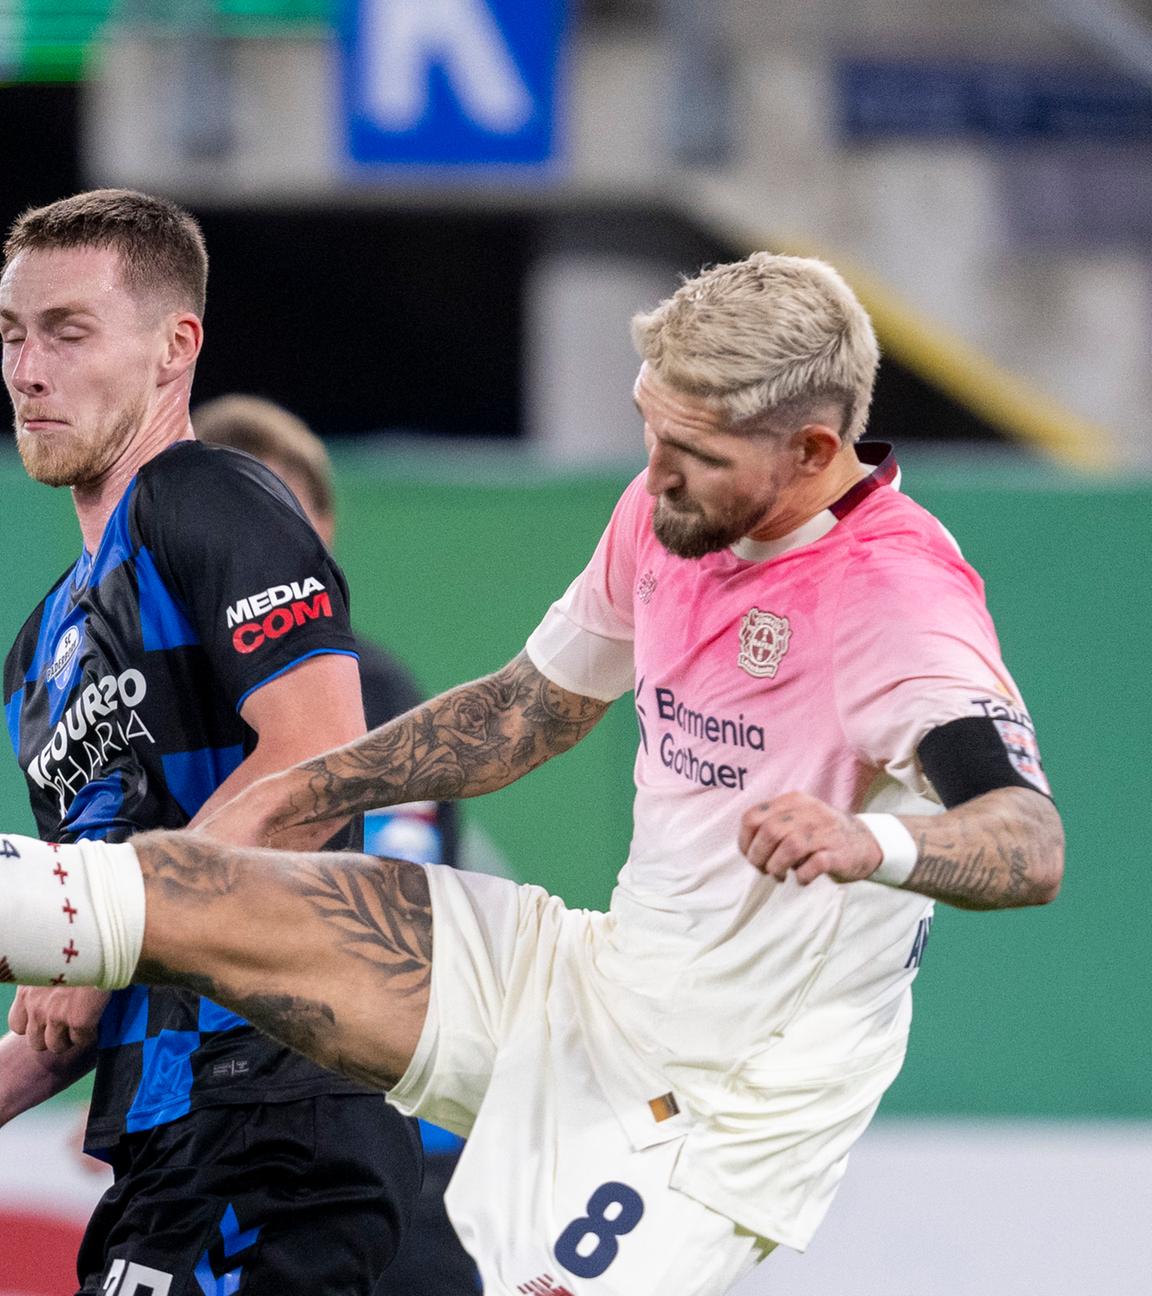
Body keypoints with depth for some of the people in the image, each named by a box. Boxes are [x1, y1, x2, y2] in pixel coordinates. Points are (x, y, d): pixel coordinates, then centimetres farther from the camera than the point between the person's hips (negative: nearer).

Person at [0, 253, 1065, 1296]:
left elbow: (1033, 847, -34)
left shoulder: (898, 590, -22)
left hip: (739, 1092, -6)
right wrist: (292, 800, 14)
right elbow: (530, 708, 20)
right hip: (597, 980, 6)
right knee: (177, 894, -5)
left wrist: (876, 844, -54)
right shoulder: (669, 515, 3)